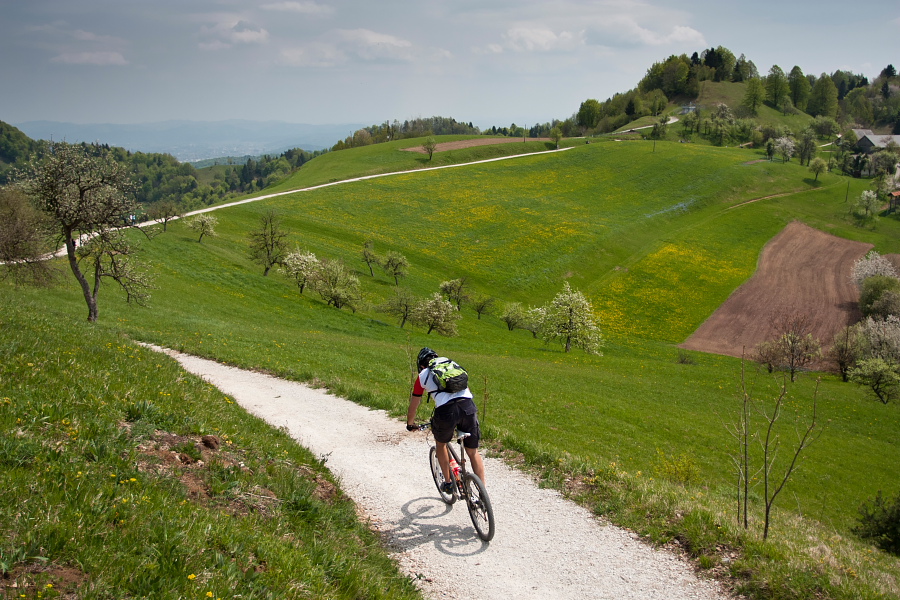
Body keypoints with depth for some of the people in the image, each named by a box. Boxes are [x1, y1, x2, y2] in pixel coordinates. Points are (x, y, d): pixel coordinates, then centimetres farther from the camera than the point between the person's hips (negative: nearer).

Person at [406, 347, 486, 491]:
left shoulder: (422, 376, 20)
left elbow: (413, 407, 27)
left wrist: (410, 424, 45)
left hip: (446, 410, -2)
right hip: (468, 406, 3)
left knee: (440, 443, 28)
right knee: (473, 452, 16)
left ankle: (448, 483, 30)